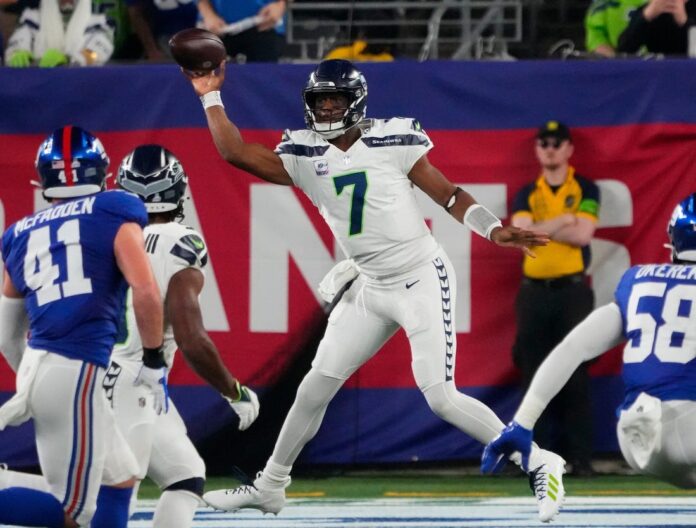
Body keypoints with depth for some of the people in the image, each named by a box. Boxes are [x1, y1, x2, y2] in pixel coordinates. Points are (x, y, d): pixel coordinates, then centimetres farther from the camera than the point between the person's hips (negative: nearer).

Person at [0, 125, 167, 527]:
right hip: (74, 372, -7)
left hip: (37, 366, 7)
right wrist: (153, 361, 2)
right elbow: (146, 292, -10)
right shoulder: (113, 214, 2)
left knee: (121, 479, 22)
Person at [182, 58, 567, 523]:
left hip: (422, 280, -5)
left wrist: (495, 230, -20)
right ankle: (270, 486, 22)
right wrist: (211, 96, -3)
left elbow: (449, 195, -7)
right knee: (316, 387, 8)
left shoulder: (392, 142, -9)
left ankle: (540, 463, -3)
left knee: (441, 397, -14)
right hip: (371, 288, 6)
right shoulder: (304, 158, 3)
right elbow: (236, 152, -1)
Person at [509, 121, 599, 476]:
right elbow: (520, 232, -6)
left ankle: (579, 456, -3)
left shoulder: (585, 190, 6)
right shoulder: (526, 195, 12)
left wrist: (540, 228, -7)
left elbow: (583, 234, -10)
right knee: (534, 375, 1)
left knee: (576, 376, -5)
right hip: (533, 291, 2)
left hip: (572, 290, -2)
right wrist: (563, 222, -10)